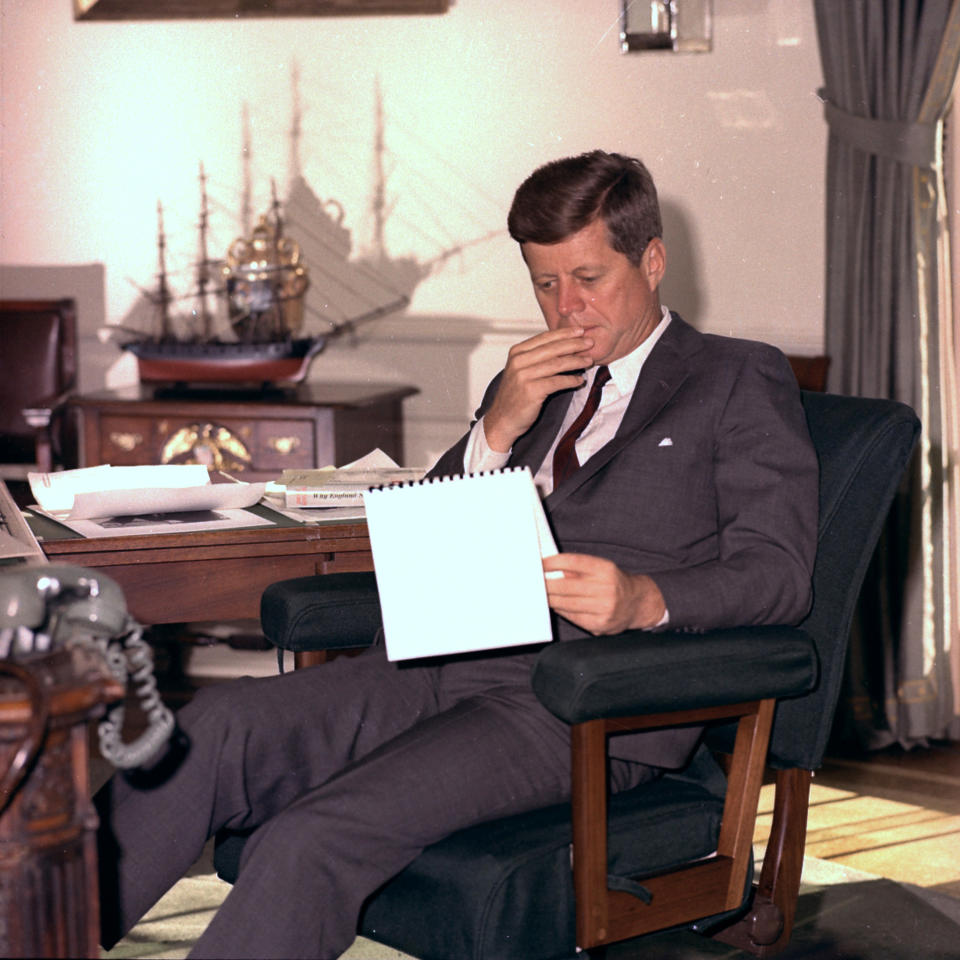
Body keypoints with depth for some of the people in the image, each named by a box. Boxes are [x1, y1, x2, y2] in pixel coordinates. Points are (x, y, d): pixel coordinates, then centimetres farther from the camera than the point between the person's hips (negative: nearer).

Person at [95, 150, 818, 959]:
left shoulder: (742, 381, 10)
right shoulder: (528, 384, 28)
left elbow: (779, 573, -2)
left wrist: (646, 599, -23)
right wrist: (499, 428, 4)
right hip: (453, 663, 6)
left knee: (315, 837, -29)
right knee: (214, 727, -22)